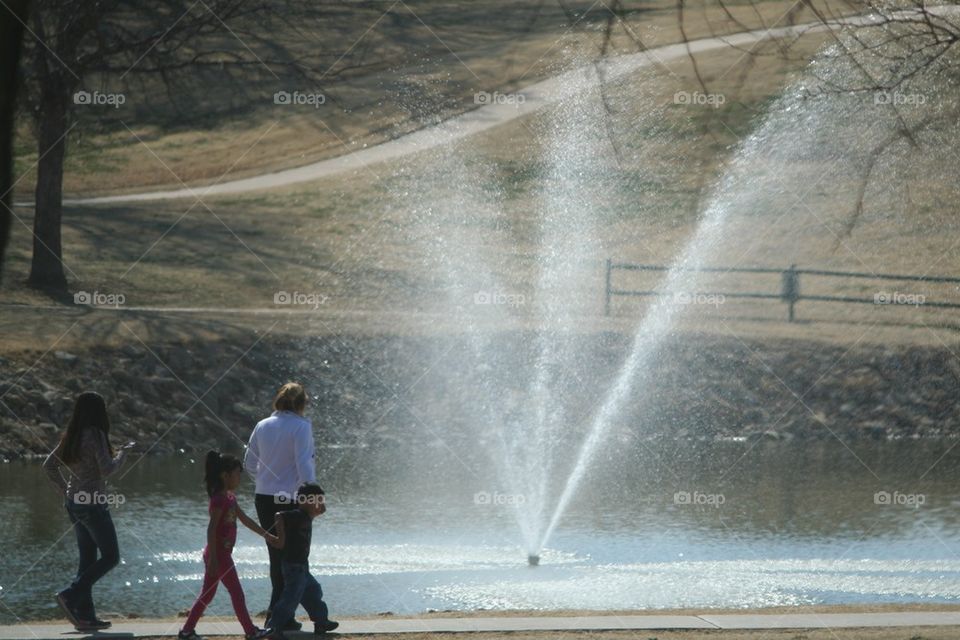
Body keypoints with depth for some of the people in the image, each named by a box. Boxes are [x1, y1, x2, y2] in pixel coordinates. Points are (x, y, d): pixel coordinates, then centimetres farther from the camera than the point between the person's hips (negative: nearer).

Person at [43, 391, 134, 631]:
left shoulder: (70, 437, 8)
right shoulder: (95, 434, -15)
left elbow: (49, 465, 13)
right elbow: (107, 469, -19)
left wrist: (65, 489, 16)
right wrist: (123, 453, -3)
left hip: (74, 503, 8)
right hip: (93, 504, -8)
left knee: (88, 559, 12)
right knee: (110, 557, 0)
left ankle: (85, 615, 9)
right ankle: (70, 596, -11)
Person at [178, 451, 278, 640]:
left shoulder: (230, 497, 11)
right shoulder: (220, 499, -18)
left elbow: (245, 520, 21)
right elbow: (211, 529, -22)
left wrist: (267, 536, 24)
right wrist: (213, 559, -23)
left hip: (221, 554, 10)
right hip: (219, 554, -10)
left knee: (207, 594, 12)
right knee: (237, 593, 0)